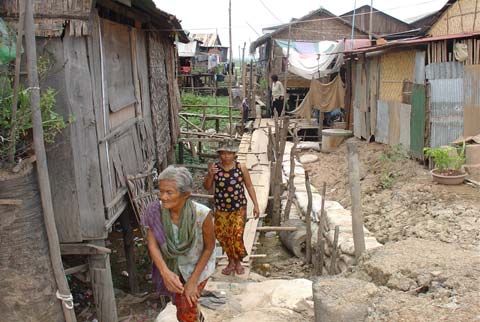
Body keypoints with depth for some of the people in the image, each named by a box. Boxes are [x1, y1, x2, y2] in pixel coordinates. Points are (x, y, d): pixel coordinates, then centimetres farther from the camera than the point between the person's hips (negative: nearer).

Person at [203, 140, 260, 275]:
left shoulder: (241, 168, -7)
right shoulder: (214, 167, -6)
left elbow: (249, 186, 2)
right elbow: (207, 187, 1)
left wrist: (255, 204, -2)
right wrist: (210, 175, -19)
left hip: (239, 208, -2)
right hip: (221, 209, 2)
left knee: (237, 235, -9)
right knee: (222, 235, 9)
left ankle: (238, 262, 18)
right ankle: (231, 262, 32)